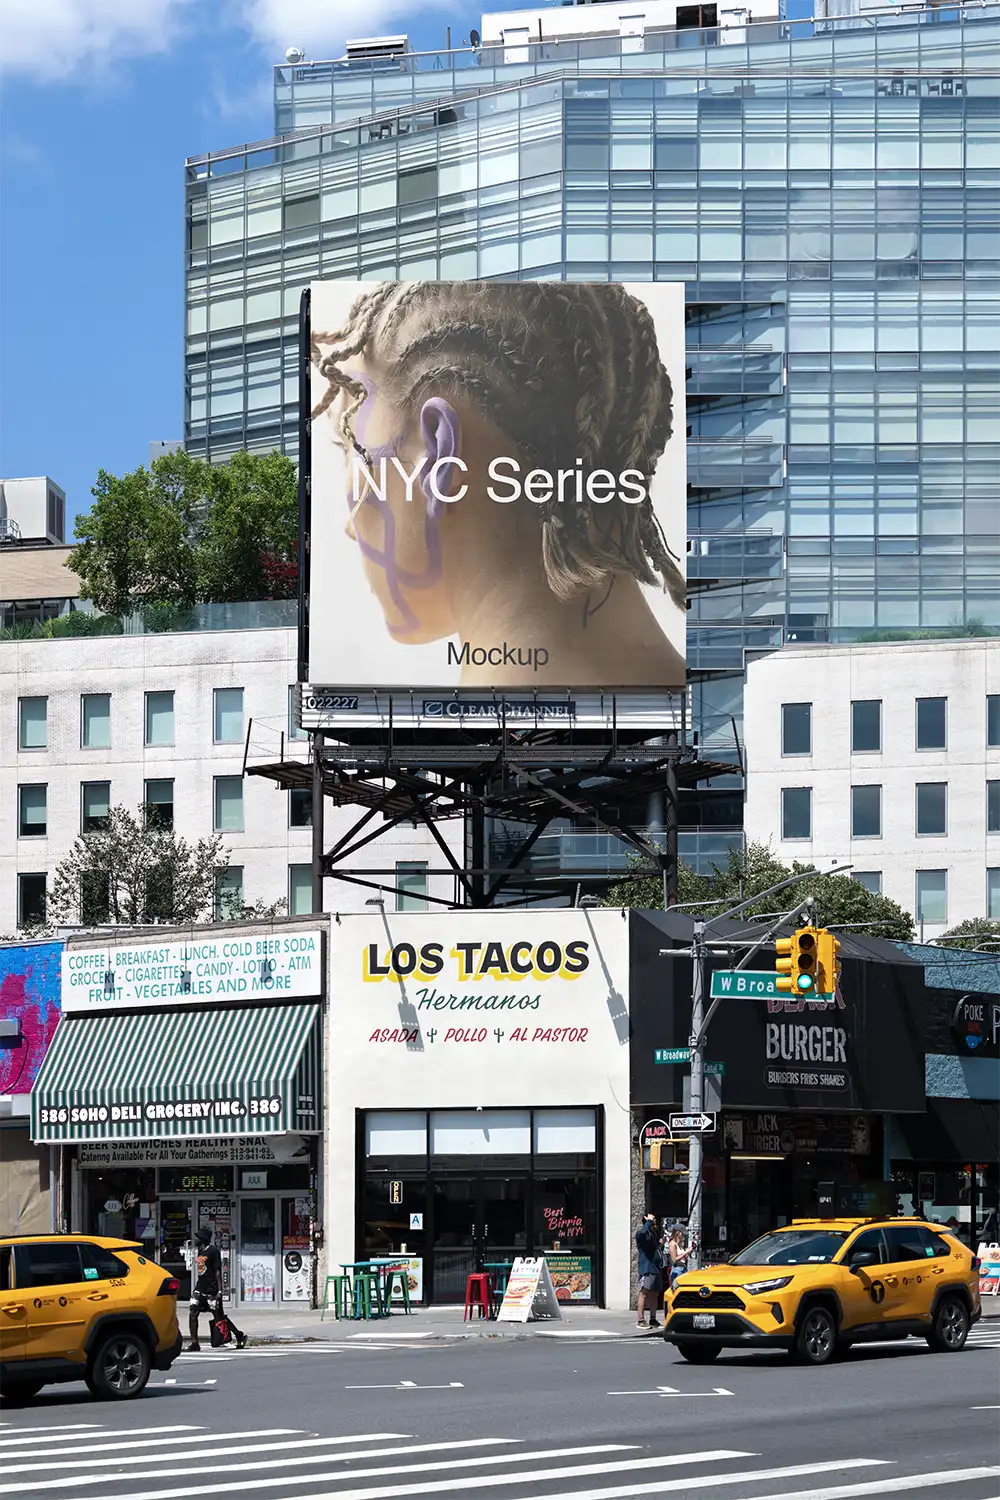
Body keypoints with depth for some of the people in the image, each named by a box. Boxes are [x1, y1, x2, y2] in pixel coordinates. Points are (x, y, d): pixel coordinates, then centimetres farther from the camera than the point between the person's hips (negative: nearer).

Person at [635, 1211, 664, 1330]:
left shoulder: (654, 1234, 19)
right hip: (647, 1269, -9)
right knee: (644, 1293, -9)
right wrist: (649, 1221, -22)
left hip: (656, 1269, 9)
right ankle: (640, 1320, -10)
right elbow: (642, 1232, -34)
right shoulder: (642, 1234, -7)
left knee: (654, 1294, 12)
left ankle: (653, 1320, 19)